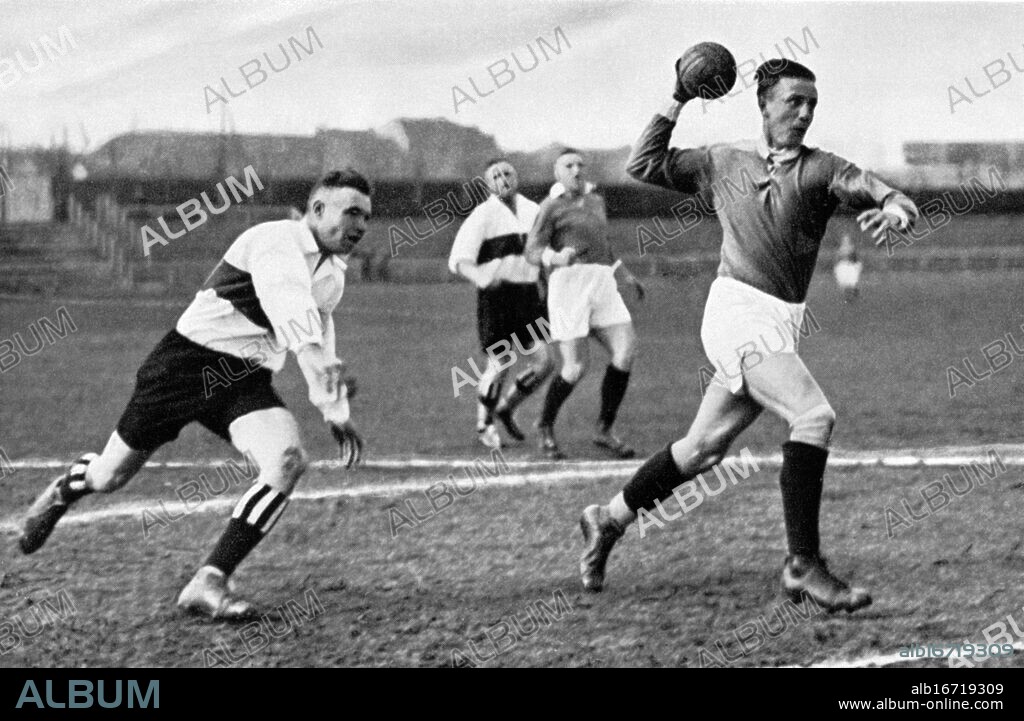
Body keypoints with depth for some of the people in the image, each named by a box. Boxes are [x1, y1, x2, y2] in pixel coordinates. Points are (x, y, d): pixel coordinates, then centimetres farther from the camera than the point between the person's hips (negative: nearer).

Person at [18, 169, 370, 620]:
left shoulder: (333, 276, 12)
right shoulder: (277, 241, -16)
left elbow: (317, 339, 29)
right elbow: (286, 303, -37)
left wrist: (335, 412, 22)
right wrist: (318, 361, -53)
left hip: (246, 380, 7)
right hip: (192, 359, -6)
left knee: (288, 461, -23)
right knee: (110, 475, 5)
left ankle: (208, 585, -20)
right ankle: (62, 493, 44)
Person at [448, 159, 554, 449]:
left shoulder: (533, 211, 10)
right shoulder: (483, 215, -7)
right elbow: (459, 260, -14)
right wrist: (481, 278, -33)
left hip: (528, 295, 5)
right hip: (495, 297, -5)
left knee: (546, 361, -5)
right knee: (499, 367, -5)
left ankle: (507, 408, 19)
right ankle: (484, 425, 20)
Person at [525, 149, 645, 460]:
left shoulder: (595, 201, 20)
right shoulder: (551, 206, -1)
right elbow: (533, 251, -9)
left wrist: (627, 275, 34)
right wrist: (557, 257, -29)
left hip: (602, 285, 6)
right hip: (569, 283, -6)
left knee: (625, 351, -11)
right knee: (576, 367, -9)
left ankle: (604, 430, 0)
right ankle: (545, 428, 16)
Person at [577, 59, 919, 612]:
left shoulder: (817, 168, 6)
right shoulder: (724, 162, 8)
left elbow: (858, 183, -15)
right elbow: (643, 165, 17)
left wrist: (891, 201, -37)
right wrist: (677, 103, 11)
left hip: (780, 326, 4)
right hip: (737, 312, -4)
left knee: (704, 447, 12)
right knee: (814, 415, -22)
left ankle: (608, 519, 32)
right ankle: (802, 565, -24)